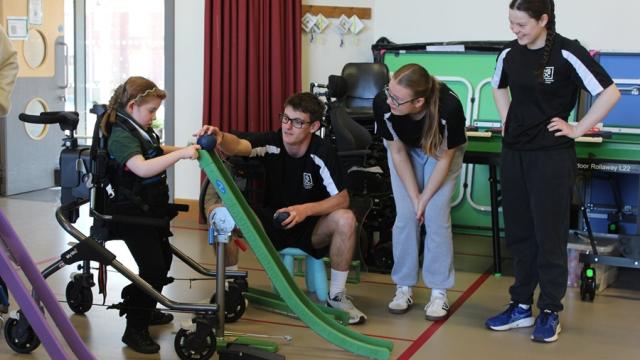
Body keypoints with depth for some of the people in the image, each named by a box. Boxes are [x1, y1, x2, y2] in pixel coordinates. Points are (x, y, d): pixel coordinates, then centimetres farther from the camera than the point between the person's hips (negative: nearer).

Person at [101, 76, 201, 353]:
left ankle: (146, 310, 40)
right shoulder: (121, 136, -20)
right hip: (133, 216, -10)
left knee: (163, 260, 22)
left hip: (152, 211, 10)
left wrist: (186, 149, 15)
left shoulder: (142, 131, 10)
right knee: (152, 268, -15)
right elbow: (143, 168, -38)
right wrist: (181, 154, -41)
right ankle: (135, 329, -5)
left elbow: (159, 152, 30)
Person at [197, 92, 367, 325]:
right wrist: (221, 138, -58)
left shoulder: (322, 153, -17)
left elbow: (342, 199, -18)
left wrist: (306, 209, -33)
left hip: (309, 227, -1)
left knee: (345, 219, -32)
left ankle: (337, 295, -11)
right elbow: (238, 146, -34)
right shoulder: (271, 142, -14)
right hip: (270, 223, 1)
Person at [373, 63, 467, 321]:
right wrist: (414, 197, -16)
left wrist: (424, 200, -16)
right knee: (405, 216, -5)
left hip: (442, 151, -2)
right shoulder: (382, 103, -35)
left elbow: (445, 158, -22)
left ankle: (439, 292, 3)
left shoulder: (449, 107, -41)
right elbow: (397, 152, -17)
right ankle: (404, 288, 9)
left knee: (436, 217, -9)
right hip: (405, 149, 2)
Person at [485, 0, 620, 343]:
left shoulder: (567, 54, -14)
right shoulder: (509, 54, 3)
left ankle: (550, 312, 14)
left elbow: (609, 93, -13)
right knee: (518, 233, 11)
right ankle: (521, 306, 22)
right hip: (513, 153, 6)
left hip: (551, 156, -6)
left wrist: (578, 129, -11)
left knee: (549, 235, 2)